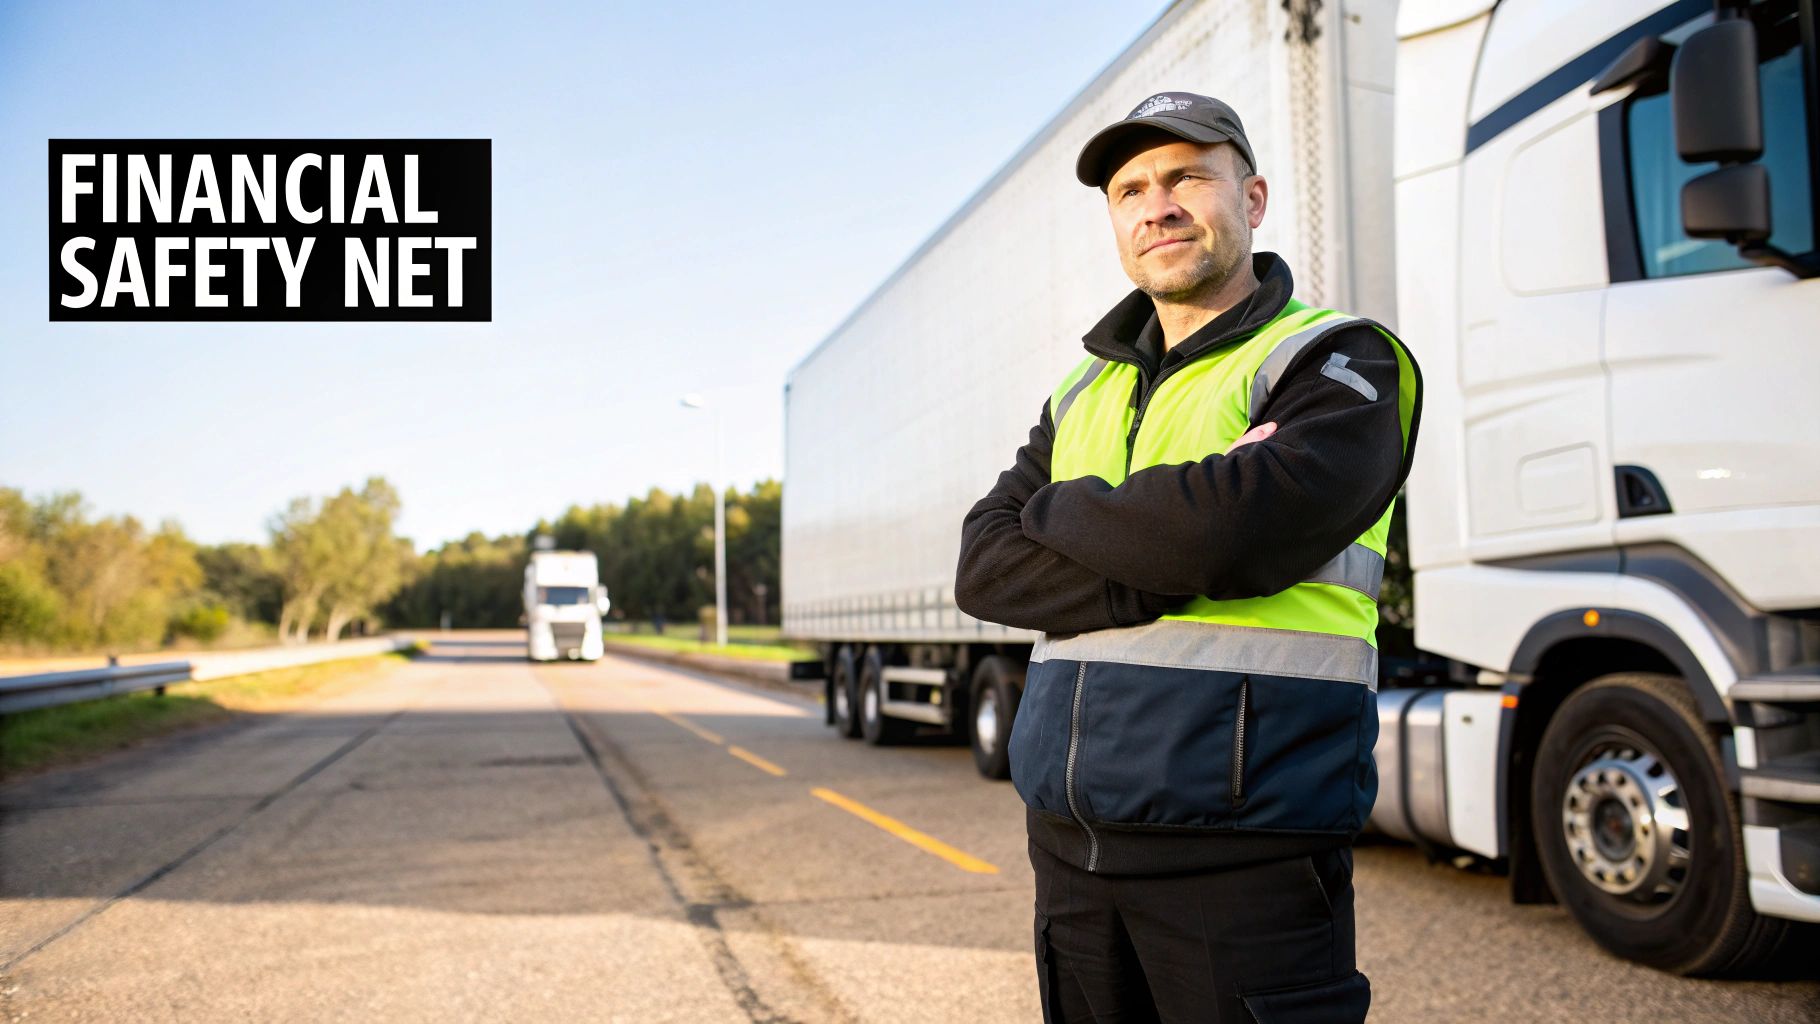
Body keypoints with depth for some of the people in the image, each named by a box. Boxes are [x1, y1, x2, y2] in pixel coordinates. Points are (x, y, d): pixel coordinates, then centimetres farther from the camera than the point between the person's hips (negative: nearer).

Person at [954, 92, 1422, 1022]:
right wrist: (1165, 570, -13)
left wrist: (1057, 511, -5)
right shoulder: (1085, 392, 16)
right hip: (1070, 839, 6)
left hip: (1241, 844, -6)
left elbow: (1233, 530, -22)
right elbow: (984, 570, 2)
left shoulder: (1338, 363, -3)